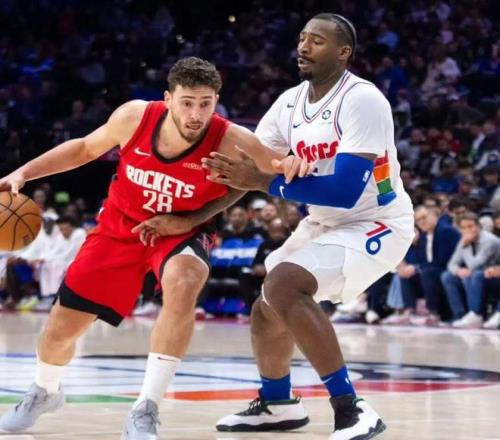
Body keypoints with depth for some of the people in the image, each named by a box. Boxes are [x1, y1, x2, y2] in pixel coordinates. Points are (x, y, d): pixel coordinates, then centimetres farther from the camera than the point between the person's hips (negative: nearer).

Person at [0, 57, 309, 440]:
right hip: (120, 226, 2)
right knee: (61, 326, 7)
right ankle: (45, 393, 44)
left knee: (183, 284, -38)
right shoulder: (135, 117, -22)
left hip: (181, 230, -2)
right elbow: (85, 149, -2)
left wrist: (291, 163, -53)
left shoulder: (231, 141, -29)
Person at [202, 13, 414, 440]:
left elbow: (345, 191, -32)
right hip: (325, 223, 9)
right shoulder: (290, 102, 0)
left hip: (375, 224, -9)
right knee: (268, 306, 15)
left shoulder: (362, 100, -24)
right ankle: (277, 404, 39)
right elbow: (246, 166, 2)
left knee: (283, 286, -27)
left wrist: (262, 181, -33)